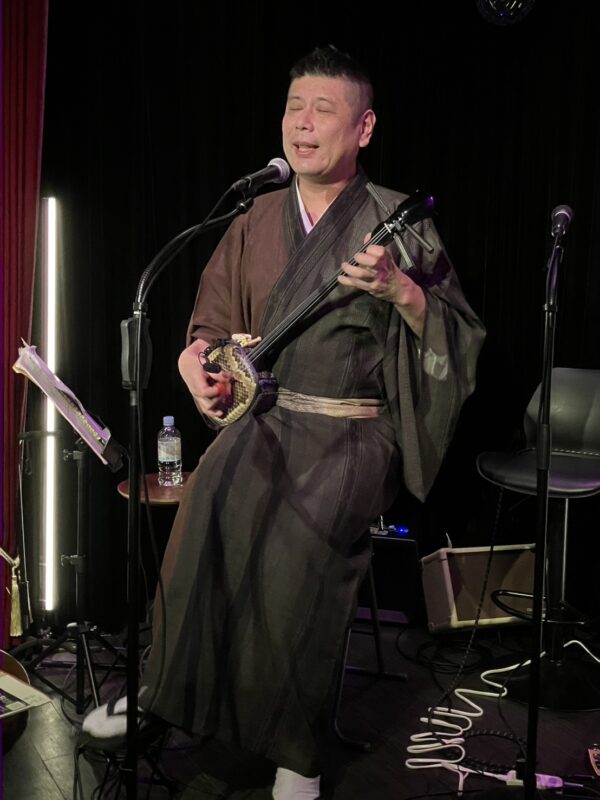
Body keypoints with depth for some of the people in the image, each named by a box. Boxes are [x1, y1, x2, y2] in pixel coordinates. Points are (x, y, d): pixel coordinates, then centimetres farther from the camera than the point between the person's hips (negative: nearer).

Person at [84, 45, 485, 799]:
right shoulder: (256, 222, 11)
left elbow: (461, 339, -5)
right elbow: (213, 320, 21)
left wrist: (401, 291, -22)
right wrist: (197, 357, 0)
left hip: (355, 431, -3)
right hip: (262, 415, 4)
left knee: (303, 529, -26)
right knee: (212, 502, -21)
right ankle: (166, 685, 0)